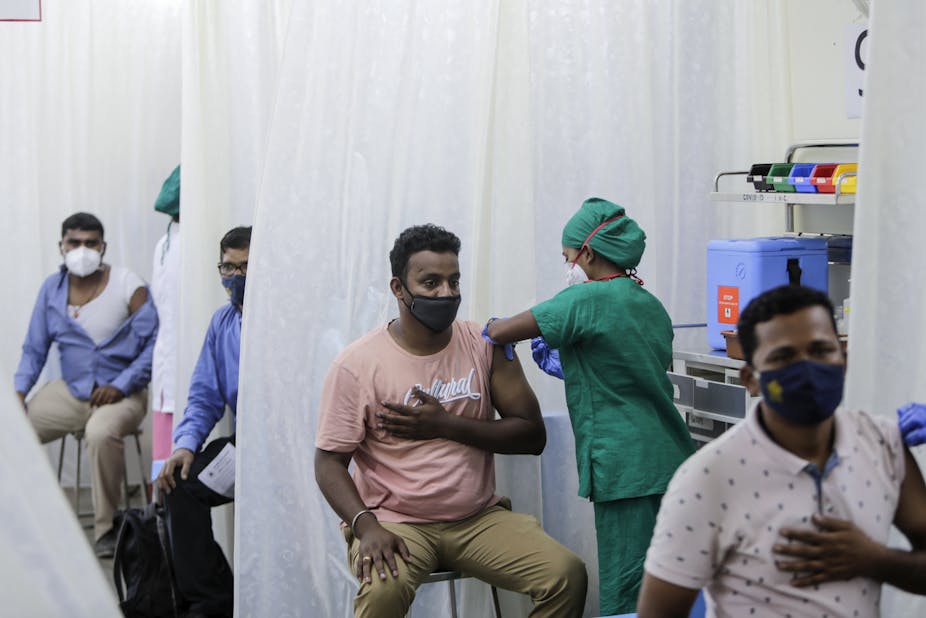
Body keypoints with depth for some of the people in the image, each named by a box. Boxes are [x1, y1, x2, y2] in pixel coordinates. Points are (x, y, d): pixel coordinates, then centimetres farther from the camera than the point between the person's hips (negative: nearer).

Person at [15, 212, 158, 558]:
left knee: (101, 432, -37)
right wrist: (19, 391, -7)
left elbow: (154, 345, -8)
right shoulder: (51, 289, 7)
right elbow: (34, 350, 11)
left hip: (120, 394, -5)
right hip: (71, 390, 5)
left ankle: (106, 531, -21)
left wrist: (120, 386, -18)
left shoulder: (129, 287, -6)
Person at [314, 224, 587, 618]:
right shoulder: (357, 364, -6)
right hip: (395, 522, -3)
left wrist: (446, 426, -12)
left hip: (479, 518, 4)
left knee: (568, 575, -18)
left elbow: (532, 435, 0)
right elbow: (330, 462, -6)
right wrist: (366, 526, -24)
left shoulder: (486, 345, 3)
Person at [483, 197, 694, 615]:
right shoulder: (650, 304, 13)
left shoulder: (588, 300, -11)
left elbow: (501, 333, -12)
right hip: (671, 460, 8)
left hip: (627, 467, -8)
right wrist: (566, 368, 28)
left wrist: (489, 326, 11)